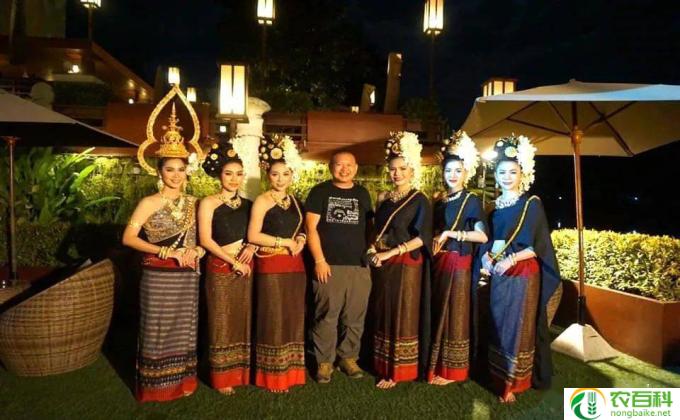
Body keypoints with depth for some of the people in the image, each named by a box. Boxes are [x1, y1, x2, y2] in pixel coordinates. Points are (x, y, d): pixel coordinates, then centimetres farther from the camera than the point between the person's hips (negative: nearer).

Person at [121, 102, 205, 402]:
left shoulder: (193, 203, 6)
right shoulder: (150, 203, -8)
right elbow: (128, 238, -15)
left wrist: (198, 250, -3)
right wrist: (166, 251, -19)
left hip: (187, 276, 5)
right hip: (158, 276, -4)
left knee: (183, 329, 14)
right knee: (158, 330, 6)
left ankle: (182, 382, 30)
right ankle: (156, 387, 22)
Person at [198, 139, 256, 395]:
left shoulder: (248, 204, 10)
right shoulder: (209, 203, -4)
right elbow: (205, 240, -11)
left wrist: (253, 246, -10)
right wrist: (233, 262, -14)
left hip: (246, 269, 4)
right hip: (221, 269, -4)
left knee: (244, 320, 10)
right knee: (223, 322, 5)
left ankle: (243, 372, 25)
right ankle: (222, 378, 18)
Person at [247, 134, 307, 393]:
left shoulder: (295, 201, 12)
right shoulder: (262, 201, -7)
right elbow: (253, 236, -14)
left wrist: (301, 239, -1)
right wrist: (285, 242, -13)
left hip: (295, 265, 6)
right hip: (271, 266, -6)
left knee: (294, 318, 11)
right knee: (274, 320, 0)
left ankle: (290, 372, 24)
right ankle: (273, 377, 14)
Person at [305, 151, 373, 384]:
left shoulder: (362, 194, 15)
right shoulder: (320, 192, 3)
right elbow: (311, 228, -3)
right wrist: (319, 260, -9)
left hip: (359, 266, 3)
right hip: (329, 265, -3)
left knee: (354, 317, 9)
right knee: (326, 316, 0)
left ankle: (349, 358, 25)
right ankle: (324, 362, 15)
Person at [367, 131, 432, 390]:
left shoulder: (419, 200, -6)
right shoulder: (384, 199, 11)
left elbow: (422, 237, -15)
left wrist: (390, 252, -18)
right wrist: (373, 249, -1)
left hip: (406, 266, -6)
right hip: (382, 265, 6)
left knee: (402, 317, 2)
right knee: (383, 315, 12)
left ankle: (398, 372, 14)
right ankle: (383, 366, 24)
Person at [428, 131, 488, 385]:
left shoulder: (471, 201, -7)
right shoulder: (440, 202, 12)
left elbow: (482, 236, -19)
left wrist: (450, 233, -18)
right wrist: (435, 241, 2)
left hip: (459, 265, -6)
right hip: (439, 264, 6)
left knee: (454, 316, 2)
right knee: (438, 314, 11)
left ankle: (452, 371, 15)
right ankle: (437, 365, 24)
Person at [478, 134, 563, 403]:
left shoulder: (532, 203, -5)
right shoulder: (495, 206, 10)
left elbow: (539, 245, -10)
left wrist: (511, 259, -20)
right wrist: (485, 256, -6)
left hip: (523, 274, -5)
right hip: (498, 274, 5)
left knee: (518, 327, 1)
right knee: (499, 325, 11)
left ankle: (514, 383, 11)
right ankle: (500, 377, 24)